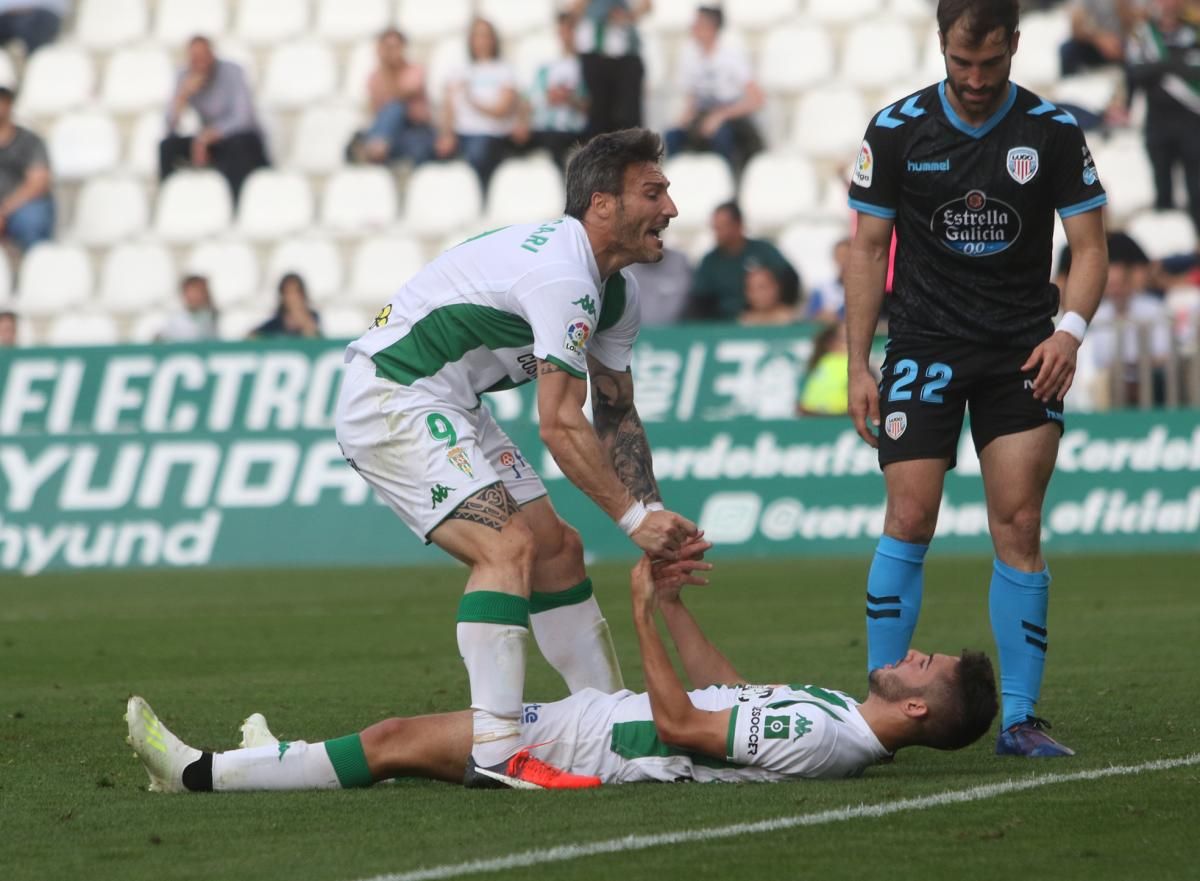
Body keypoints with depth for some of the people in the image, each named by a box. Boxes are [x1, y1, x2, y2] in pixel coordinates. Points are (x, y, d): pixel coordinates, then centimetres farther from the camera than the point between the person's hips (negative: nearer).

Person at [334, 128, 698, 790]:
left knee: (557, 549, 11)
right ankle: (496, 751, -28)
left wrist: (656, 517, 1)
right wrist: (634, 517, -24)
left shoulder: (615, 291, 8)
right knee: (509, 548, -23)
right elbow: (560, 425, -28)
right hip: (390, 398, -11)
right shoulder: (562, 275, -25)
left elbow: (615, 414, 13)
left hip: (448, 406, 11)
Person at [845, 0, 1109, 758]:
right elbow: (869, 248, 3)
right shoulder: (896, 131, -2)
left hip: (1022, 352, 0)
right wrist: (859, 366, -1)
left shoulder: (1054, 133, -3)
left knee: (1019, 527, -5)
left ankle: (1019, 718, 0)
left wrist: (1070, 330, -17)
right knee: (910, 521, -8)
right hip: (925, 346, 0)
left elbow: (1089, 246, 1)